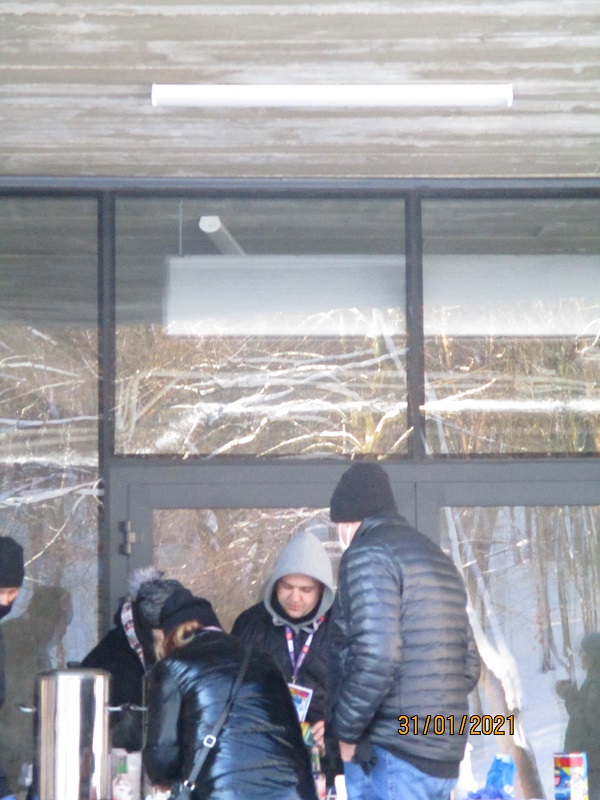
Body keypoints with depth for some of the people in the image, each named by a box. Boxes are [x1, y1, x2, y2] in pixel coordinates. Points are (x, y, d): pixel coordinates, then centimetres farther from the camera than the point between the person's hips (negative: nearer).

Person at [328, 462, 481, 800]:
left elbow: (375, 659, -19)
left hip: (390, 758, -9)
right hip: (444, 756, 9)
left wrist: (345, 733, -9)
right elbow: (470, 665, 19)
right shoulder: (438, 559, 20)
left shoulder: (368, 553, -8)